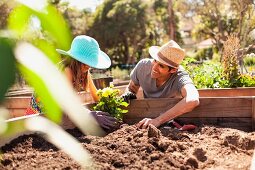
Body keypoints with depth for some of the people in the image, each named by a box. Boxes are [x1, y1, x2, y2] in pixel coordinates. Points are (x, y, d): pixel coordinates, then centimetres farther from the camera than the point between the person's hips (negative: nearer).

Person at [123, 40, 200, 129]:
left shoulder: (180, 76, -30)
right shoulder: (143, 66, -18)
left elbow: (193, 100, -51)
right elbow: (131, 87, 1)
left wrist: (158, 120, -52)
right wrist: (129, 94, -23)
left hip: (173, 119, -2)